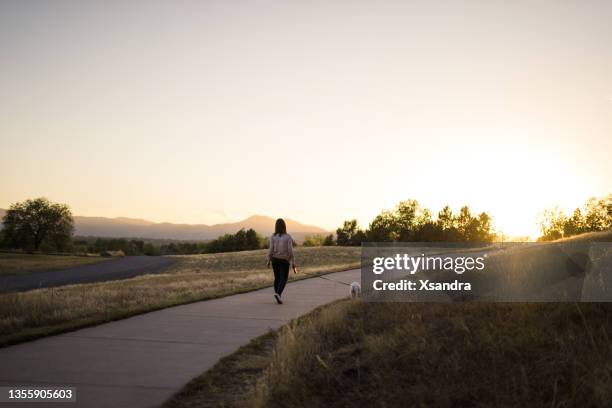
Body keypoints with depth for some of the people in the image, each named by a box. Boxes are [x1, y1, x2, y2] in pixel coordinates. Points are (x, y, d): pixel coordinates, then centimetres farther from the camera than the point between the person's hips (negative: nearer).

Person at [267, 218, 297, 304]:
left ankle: (278, 297, 20)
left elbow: (271, 250, -11)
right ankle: (278, 294, -23)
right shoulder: (288, 237, -10)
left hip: (275, 259, 3)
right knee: (283, 279, 2)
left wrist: (269, 261, 3)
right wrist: (293, 264, -9)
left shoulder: (273, 237, -7)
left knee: (277, 278, 17)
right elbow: (290, 251, -15)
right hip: (284, 261, -3)